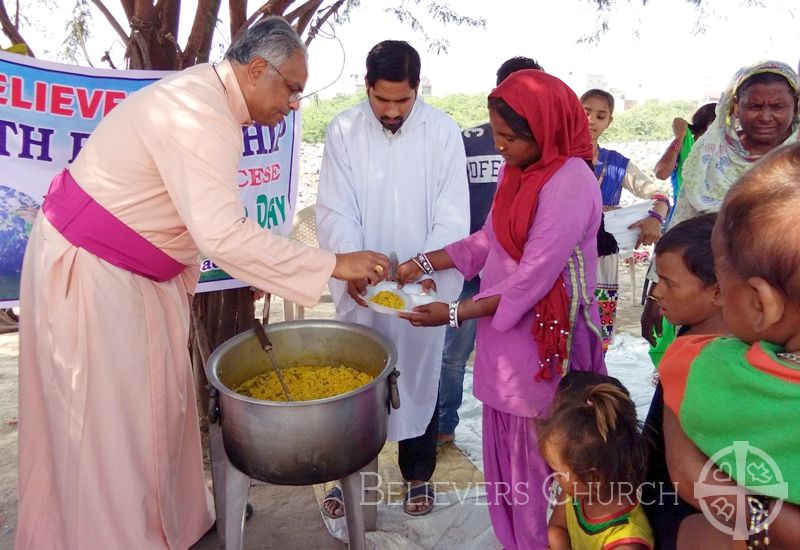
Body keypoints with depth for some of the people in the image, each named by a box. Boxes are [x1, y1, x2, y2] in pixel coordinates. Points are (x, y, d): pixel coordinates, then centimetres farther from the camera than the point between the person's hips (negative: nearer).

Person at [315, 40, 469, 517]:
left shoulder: (443, 131, -7)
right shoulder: (343, 131, -5)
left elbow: (452, 217, -9)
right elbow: (335, 212, -8)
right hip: (360, 286, 1)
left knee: (419, 378, 15)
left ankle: (418, 472, 36)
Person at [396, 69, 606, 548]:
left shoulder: (569, 184, -21)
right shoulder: (520, 170, 8)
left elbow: (532, 280, -22)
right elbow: (488, 241, 13)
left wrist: (456, 313, -16)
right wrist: (422, 264, 4)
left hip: (544, 339, -8)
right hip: (507, 334, 8)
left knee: (538, 462, 8)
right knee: (506, 456, 19)